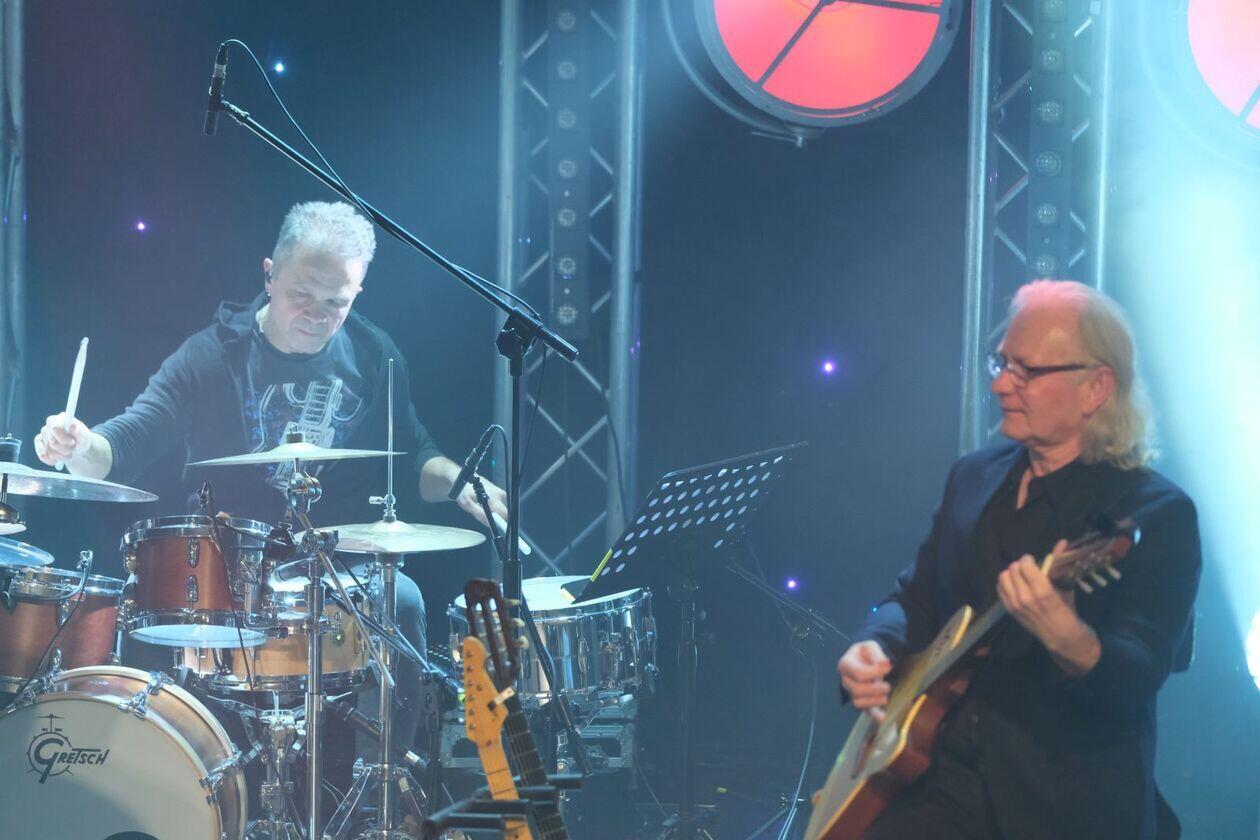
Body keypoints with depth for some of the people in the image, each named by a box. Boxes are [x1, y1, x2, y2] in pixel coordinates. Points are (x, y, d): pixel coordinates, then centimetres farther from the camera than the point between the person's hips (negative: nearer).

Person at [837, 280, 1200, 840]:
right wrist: (875, 648, -2)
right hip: (945, 782, 5)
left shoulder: (1157, 515, -7)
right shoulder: (975, 476, 12)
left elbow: (1142, 675, -18)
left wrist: (1070, 641, -39)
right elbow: (915, 599, 20)